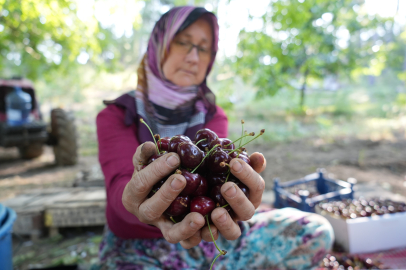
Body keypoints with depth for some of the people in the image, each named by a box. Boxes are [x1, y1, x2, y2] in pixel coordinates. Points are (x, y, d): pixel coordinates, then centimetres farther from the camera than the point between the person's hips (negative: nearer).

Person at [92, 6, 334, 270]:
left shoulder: (212, 115, 1)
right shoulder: (116, 115, -5)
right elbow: (121, 185, -23)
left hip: (204, 236, 4)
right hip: (136, 246, -3)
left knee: (315, 231, -10)